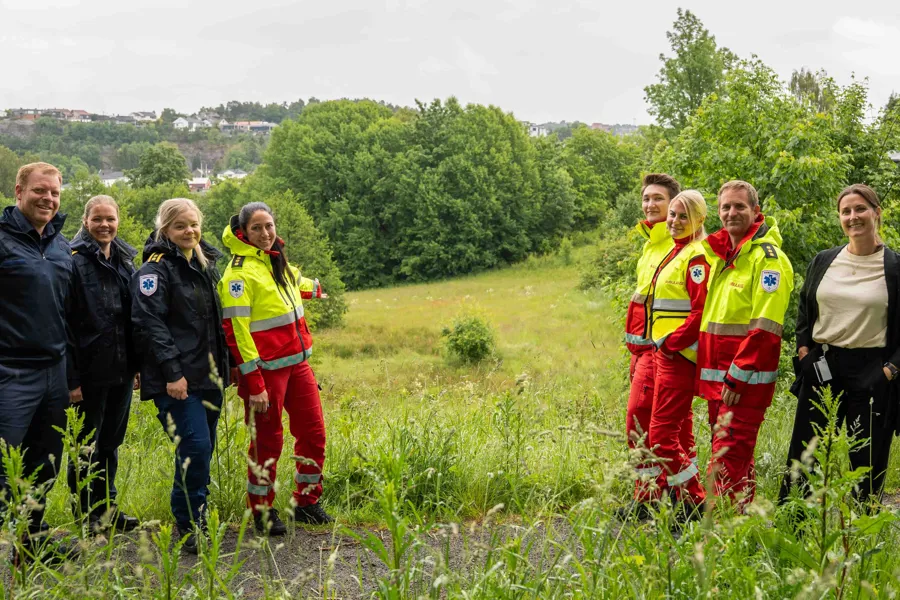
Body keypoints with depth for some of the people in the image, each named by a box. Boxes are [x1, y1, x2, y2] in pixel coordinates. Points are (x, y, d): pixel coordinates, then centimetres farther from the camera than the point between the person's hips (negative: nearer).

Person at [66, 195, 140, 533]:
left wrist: (139, 366, 10)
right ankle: (88, 514, 18)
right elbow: (65, 325, -13)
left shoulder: (126, 263, 10)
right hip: (91, 371, -6)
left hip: (122, 370, 6)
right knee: (88, 444, 6)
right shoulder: (75, 263, -10)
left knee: (111, 442, 15)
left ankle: (108, 508, 25)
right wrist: (71, 378, -17)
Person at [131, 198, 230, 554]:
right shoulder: (156, 268, -8)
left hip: (208, 375, 8)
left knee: (203, 450, 10)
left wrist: (223, 366, 20)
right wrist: (171, 371, -23)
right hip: (176, 379, -8)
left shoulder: (205, 265, 17)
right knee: (195, 447, -15)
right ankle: (188, 527, -2)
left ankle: (199, 518, 22)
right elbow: (149, 323, -17)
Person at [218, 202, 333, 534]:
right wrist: (254, 384, -20)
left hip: (297, 362, 8)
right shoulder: (240, 272, -13)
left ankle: (307, 502, 25)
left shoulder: (276, 259, 10)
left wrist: (314, 288, 56)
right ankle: (262, 512, 19)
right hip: (267, 368, -7)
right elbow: (236, 330, -17)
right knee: (267, 441, 2)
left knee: (313, 431, 10)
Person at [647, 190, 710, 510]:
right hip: (666, 352, 10)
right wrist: (662, 343, 15)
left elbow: (702, 311, -21)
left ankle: (694, 503, -1)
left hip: (679, 354, -10)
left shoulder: (697, 256, -14)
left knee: (662, 431, -9)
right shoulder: (675, 252, 16)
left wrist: (671, 342, -15)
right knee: (678, 429, 17)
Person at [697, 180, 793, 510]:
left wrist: (738, 376, -19)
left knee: (728, 459, -11)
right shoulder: (719, 253, 16)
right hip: (717, 377, 9)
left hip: (745, 379, -9)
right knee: (728, 454, 15)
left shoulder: (767, 256, -11)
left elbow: (765, 328, -18)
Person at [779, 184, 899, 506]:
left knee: (867, 458, 5)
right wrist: (804, 349, 6)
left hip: (871, 372, -3)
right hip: (821, 368, 4)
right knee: (804, 452, 8)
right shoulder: (824, 261, 8)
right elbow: (804, 311, 18)